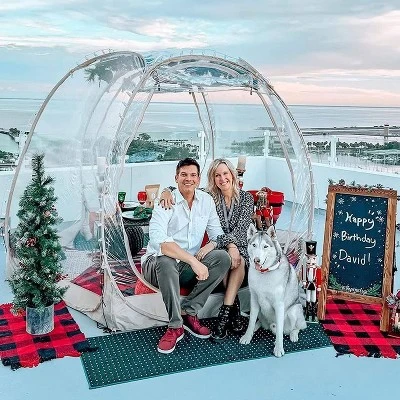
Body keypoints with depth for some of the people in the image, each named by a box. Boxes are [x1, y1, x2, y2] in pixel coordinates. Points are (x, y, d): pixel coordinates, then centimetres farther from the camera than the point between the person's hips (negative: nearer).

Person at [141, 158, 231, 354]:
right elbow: (158, 241, -30)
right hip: (157, 262, -5)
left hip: (189, 263, 5)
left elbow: (218, 234, 7)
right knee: (166, 261, -39)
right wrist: (194, 261, -36)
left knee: (223, 258, -19)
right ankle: (175, 326, -24)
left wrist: (210, 246, -19)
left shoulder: (206, 200, 3)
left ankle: (188, 311, -13)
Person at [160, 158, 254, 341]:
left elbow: (240, 231, -16)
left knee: (239, 261, -35)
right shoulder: (209, 196, -1)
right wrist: (167, 191, -21)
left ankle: (224, 315, -30)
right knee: (226, 258, -35)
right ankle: (234, 308, -20)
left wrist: (213, 243, -31)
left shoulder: (246, 198, -4)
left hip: (240, 246, 0)